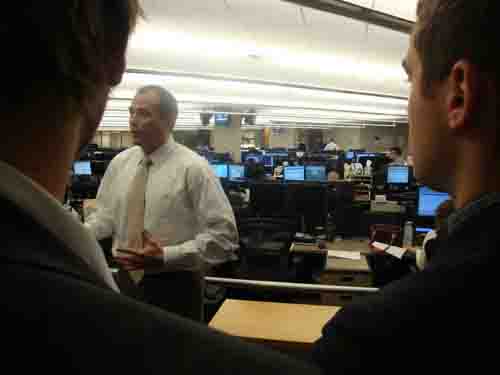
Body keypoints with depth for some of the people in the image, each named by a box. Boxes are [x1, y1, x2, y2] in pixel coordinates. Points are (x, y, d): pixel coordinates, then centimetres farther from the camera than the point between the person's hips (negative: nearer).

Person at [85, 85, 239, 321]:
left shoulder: (193, 168, -14)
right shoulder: (119, 162, 3)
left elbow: (223, 235, -17)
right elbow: (105, 216, 10)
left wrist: (166, 256, -24)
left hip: (174, 287, -4)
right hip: (125, 281, 5)